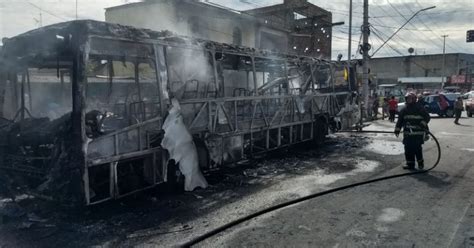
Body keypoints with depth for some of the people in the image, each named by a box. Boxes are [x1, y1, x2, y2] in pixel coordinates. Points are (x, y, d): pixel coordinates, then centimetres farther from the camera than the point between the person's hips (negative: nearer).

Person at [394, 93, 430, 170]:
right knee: (408, 149, 3)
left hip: (418, 134, -5)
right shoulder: (404, 110, 12)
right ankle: (410, 164, 11)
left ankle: (420, 163, 10)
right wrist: (397, 129, 5)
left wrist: (423, 123, -16)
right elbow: (400, 120, 14)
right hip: (407, 134, 5)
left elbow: (427, 117, 0)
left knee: (417, 148, -8)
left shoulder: (420, 109, -1)